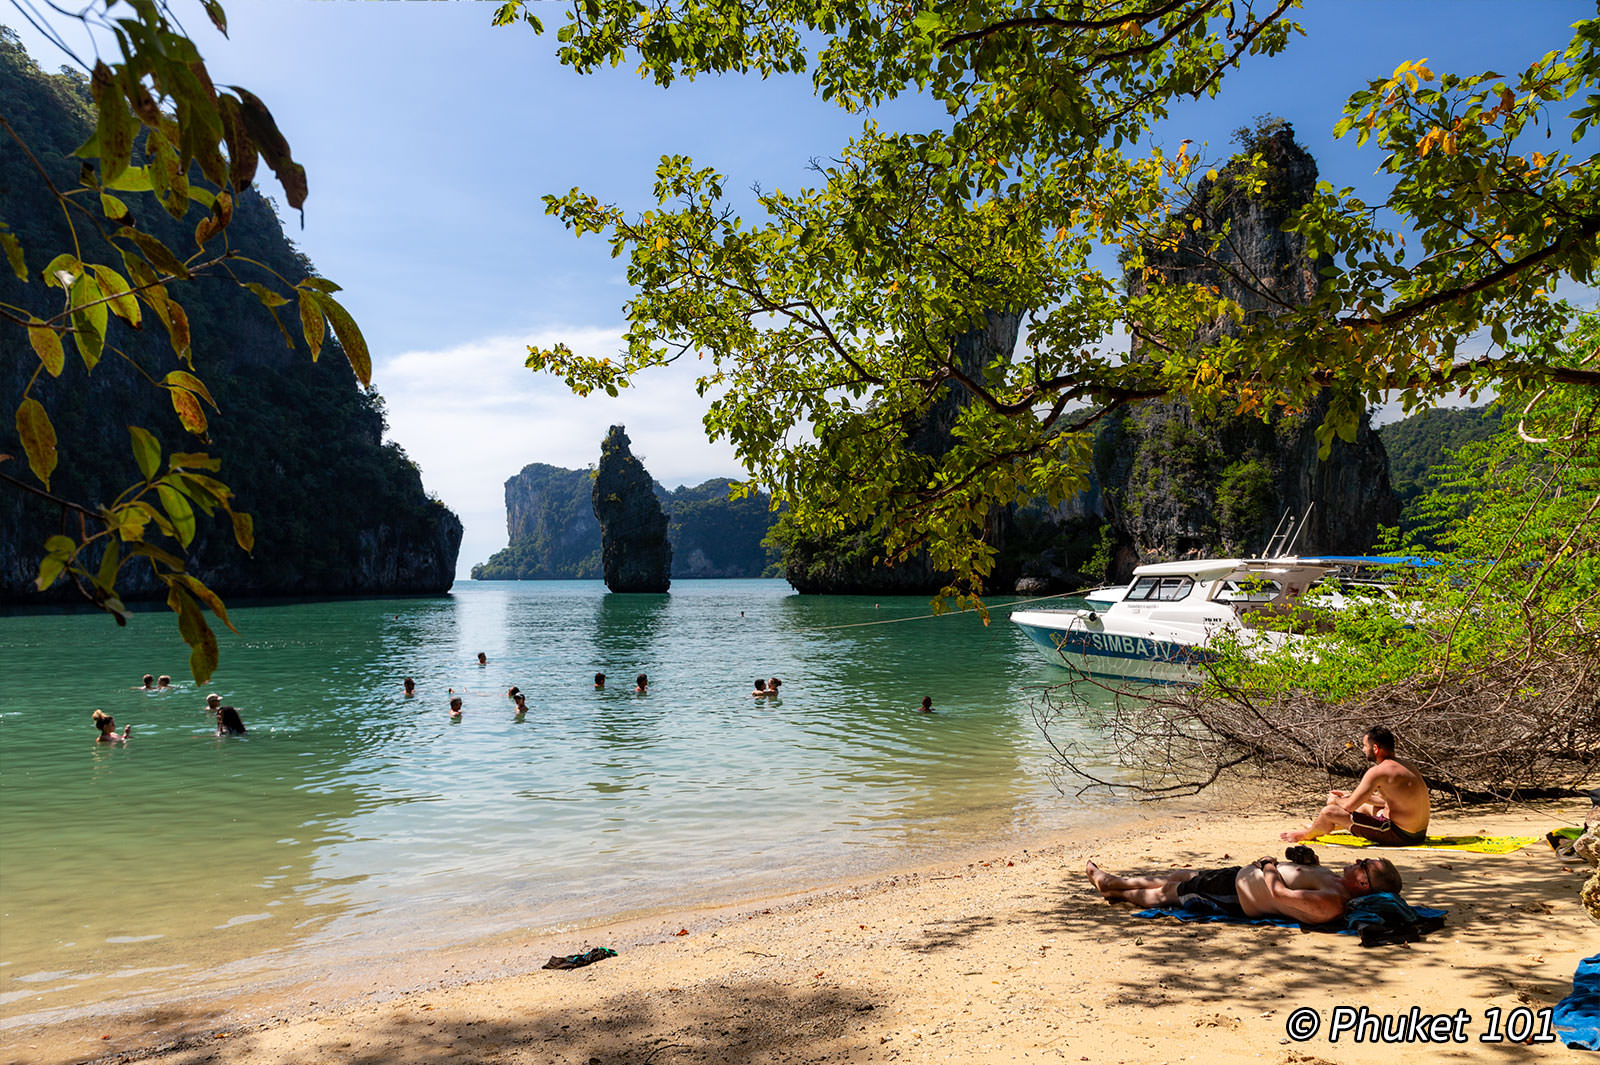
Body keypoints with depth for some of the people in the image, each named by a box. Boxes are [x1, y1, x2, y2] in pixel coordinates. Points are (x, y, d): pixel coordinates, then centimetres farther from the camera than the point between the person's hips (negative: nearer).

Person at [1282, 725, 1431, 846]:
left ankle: (1307, 834, 26)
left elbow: (1349, 806, -17)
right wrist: (1352, 795, 26)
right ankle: (1319, 827, 51)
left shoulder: (1377, 772, -20)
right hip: (1418, 834, 9)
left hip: (1399, 835, -9)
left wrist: (1336, 801, 5)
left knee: (1329, 812, -5)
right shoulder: (1406, 766, 9)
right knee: (1364, 807, 34)